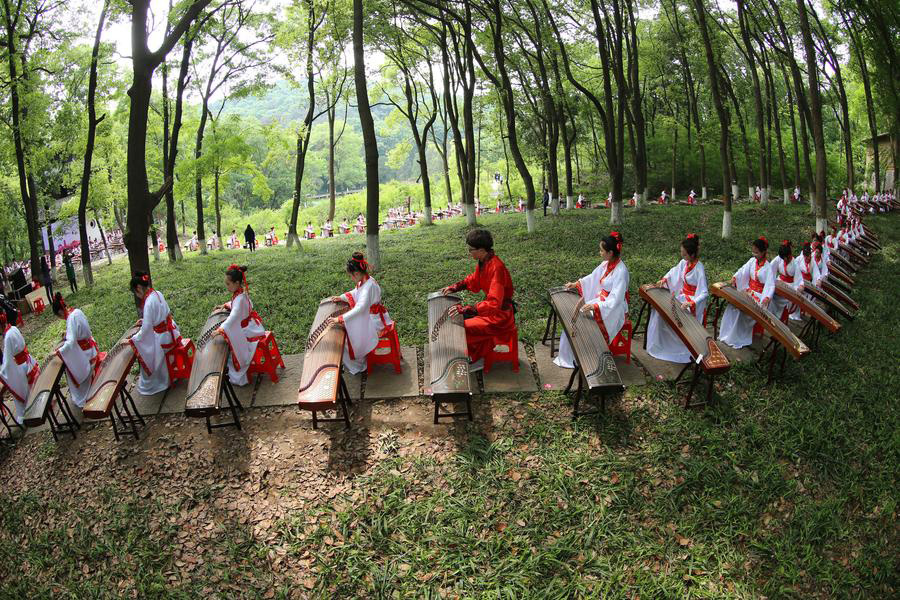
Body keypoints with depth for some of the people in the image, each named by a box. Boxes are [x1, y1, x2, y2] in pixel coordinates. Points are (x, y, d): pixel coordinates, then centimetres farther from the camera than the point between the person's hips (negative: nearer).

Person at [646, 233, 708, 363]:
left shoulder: (699, 269, -26)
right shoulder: (684, 262, -4)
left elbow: (704, 293, -28)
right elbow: (675, 270, 19)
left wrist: (691, 303, -41)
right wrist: (664, 279, 3)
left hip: (693, 301, -7)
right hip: (681, 296, 7)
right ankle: (659, 344, 13)